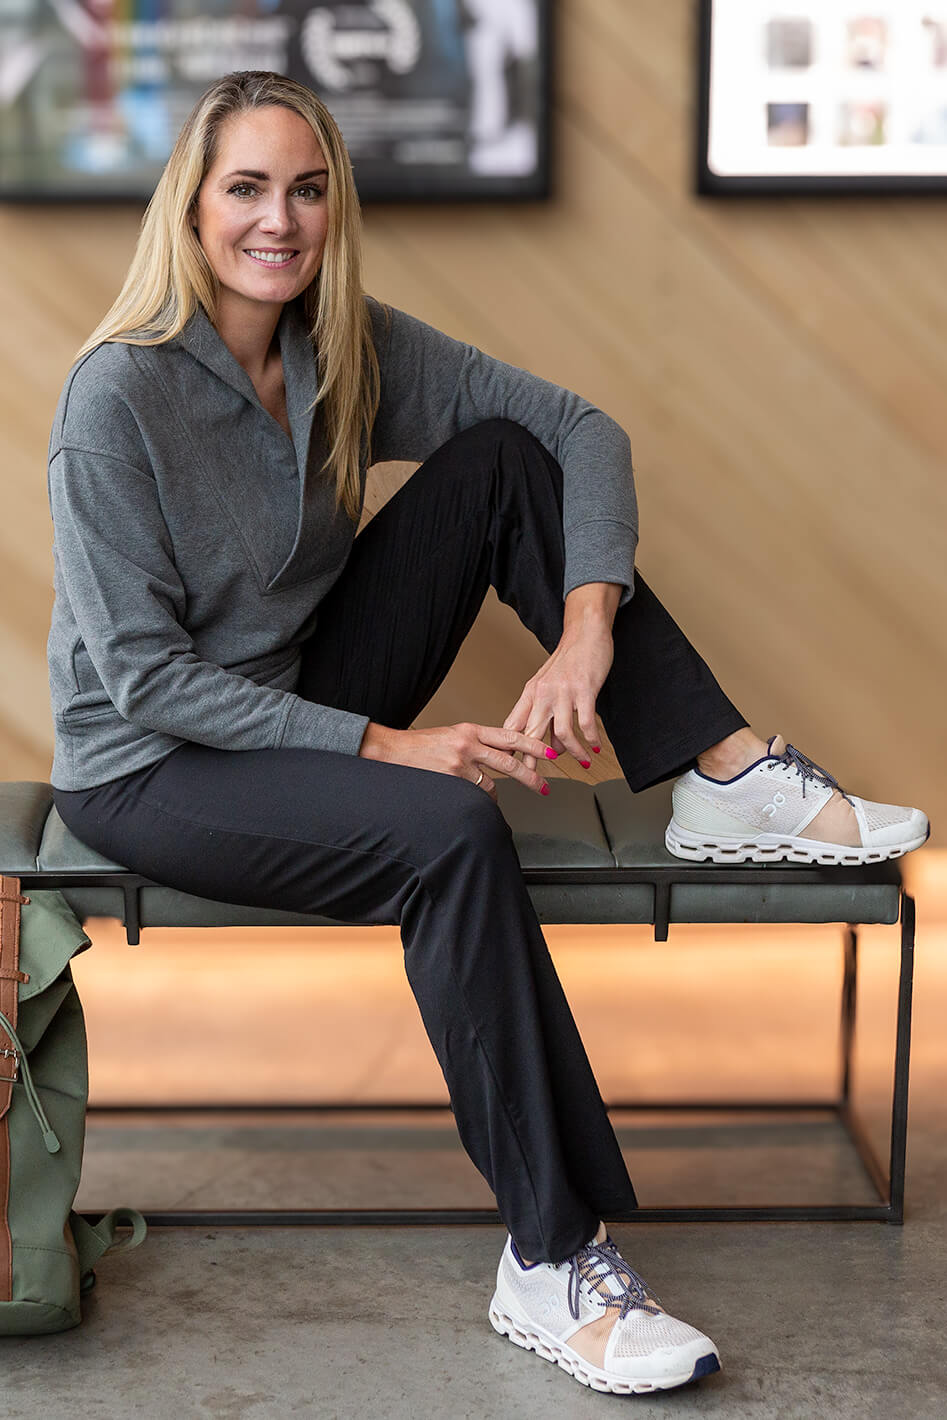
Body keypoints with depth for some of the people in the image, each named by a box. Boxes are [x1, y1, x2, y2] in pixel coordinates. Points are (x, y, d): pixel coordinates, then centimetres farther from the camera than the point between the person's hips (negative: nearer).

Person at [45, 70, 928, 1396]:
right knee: (454, 832, -33)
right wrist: (384, 746, -24)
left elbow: (583, 426, -6)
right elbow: (142, 674, -21)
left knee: (503, 456, -9)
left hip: (304, 710, 6)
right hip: (154, 773, -6)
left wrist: (588, 628, -23)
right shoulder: (119, 395, -20)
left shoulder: (350, 346, -3)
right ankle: (549, 1264, -27)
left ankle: (728, 778, -14)